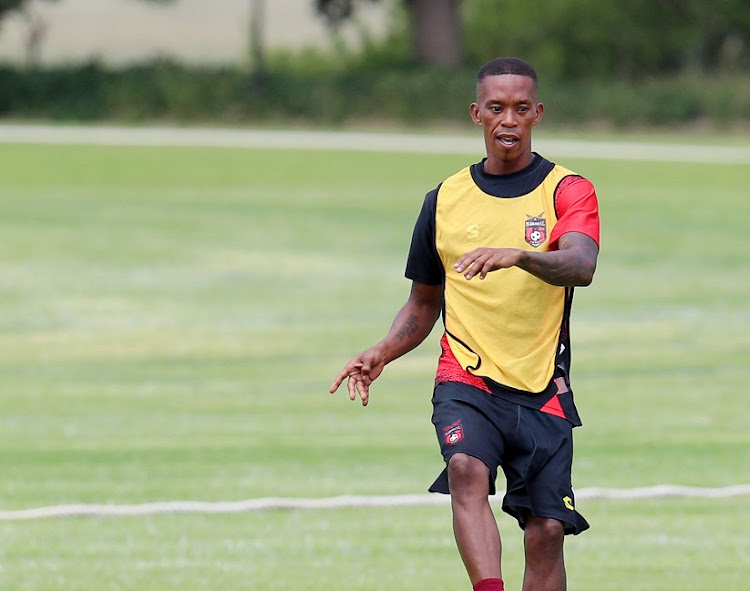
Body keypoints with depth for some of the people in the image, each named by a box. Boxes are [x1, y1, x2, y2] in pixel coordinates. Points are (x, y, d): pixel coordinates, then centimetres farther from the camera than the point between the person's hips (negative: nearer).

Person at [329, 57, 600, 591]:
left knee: (546, 533, -4)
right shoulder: (446, 200, 11)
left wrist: (518, 255, -39)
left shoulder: (568, 191, 1)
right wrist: (382, 354, 2)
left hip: (543, 391, 0)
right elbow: (424, 304, 21)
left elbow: (581, 266, -20)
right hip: (466, 380, 0)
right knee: (467, 468, -29)